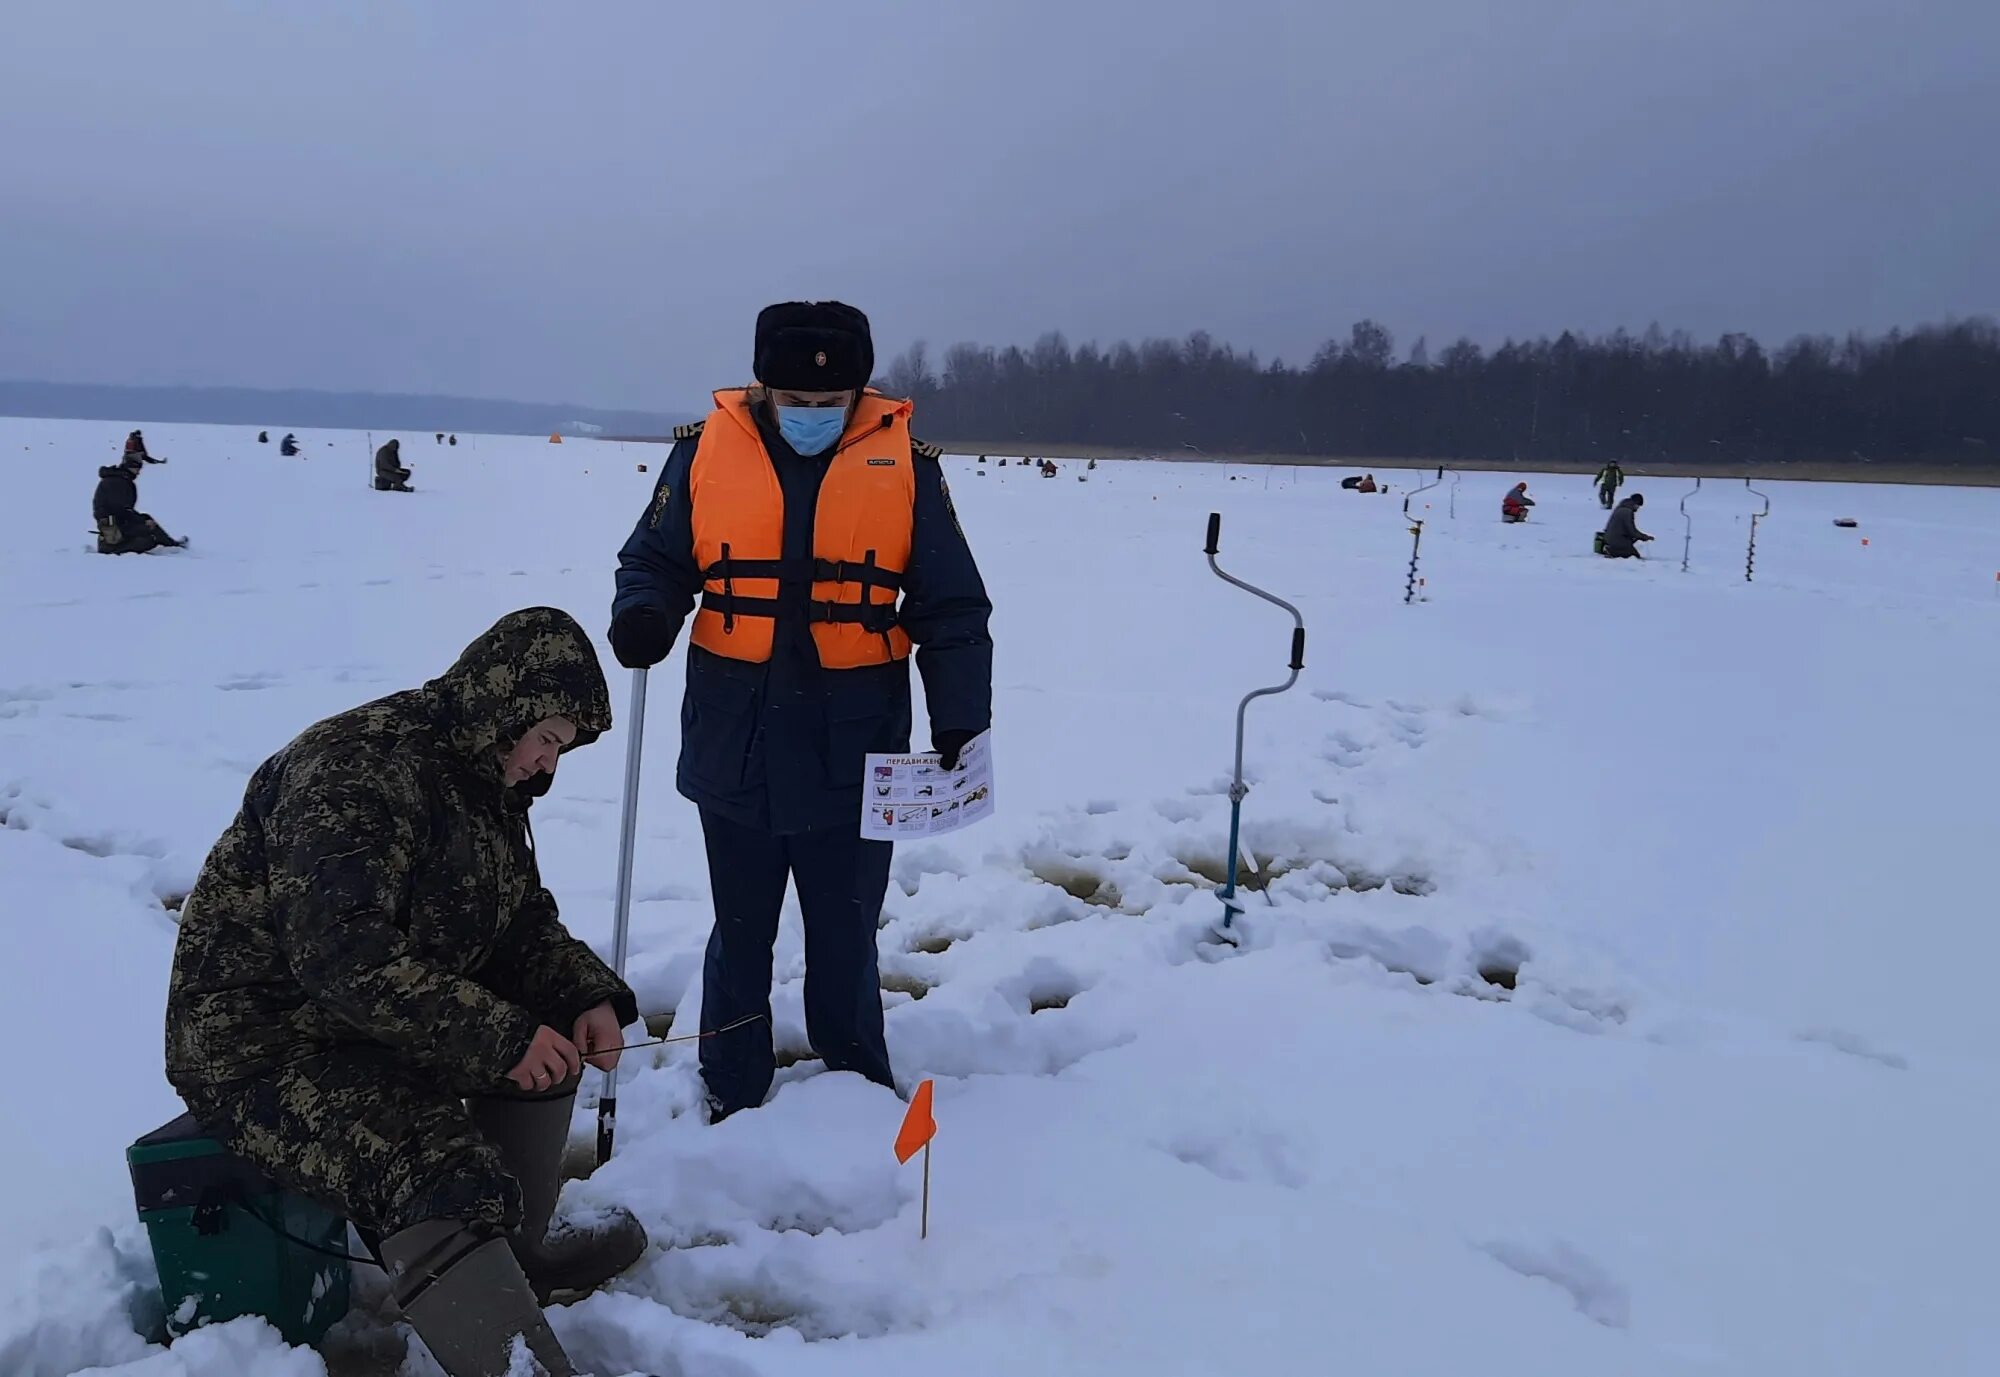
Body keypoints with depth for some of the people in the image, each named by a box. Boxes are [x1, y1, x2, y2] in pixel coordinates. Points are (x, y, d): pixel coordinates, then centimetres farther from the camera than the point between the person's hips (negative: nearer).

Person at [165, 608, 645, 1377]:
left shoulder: (484, 780, 7)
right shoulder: (358, 768, -23)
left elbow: (522, 921, 11)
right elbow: (340, 953, -32)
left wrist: (591, 997, -8)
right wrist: (496, 1036, -31)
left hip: (390, 1018, 10)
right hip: (262, 1038, -9)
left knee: (551, 1027, 4)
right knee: (451, 1187, -26)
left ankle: (515, 1256, 17)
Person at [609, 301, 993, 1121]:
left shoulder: (905, 464, -1)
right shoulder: (706, 449, -1)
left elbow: (952, 610, 0)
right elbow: (656, 561, 5)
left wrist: (960, 722, -8)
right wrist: (642, 614, -17)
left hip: (853, 753, 0)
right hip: (735, 746, 1)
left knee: (845, 939, 12)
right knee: (740, 935, 14)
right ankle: (734, 1102, 31)